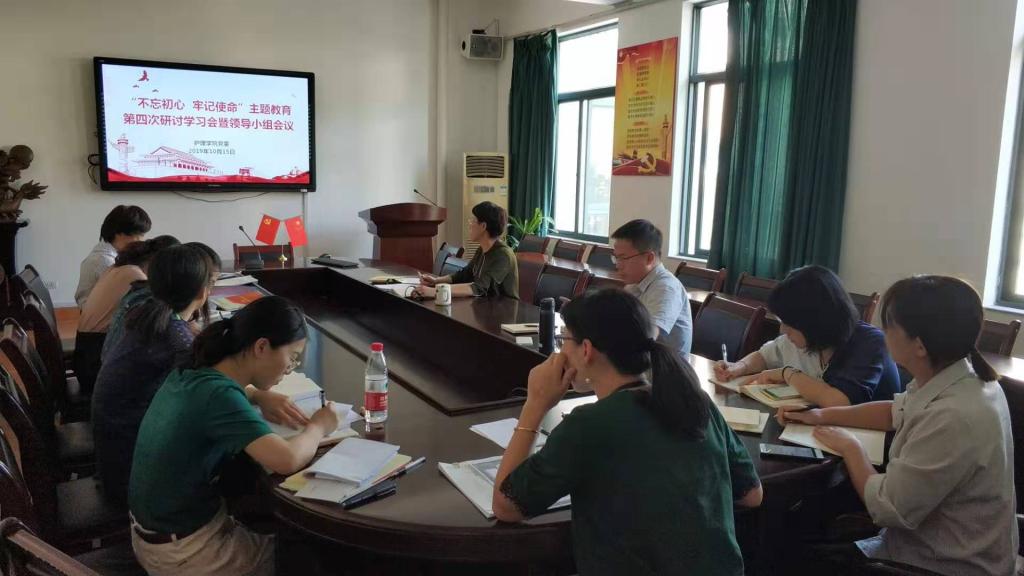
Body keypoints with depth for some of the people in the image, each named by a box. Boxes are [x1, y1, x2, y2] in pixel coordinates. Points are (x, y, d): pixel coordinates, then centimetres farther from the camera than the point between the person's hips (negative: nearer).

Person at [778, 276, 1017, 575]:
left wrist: (850, 447, -9)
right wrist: (823, 415, 9)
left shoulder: (954, 420, -34)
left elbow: (886, 508, -24)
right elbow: (897, 412, 16)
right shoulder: (956, 378, -5)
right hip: (926, 541, 8)